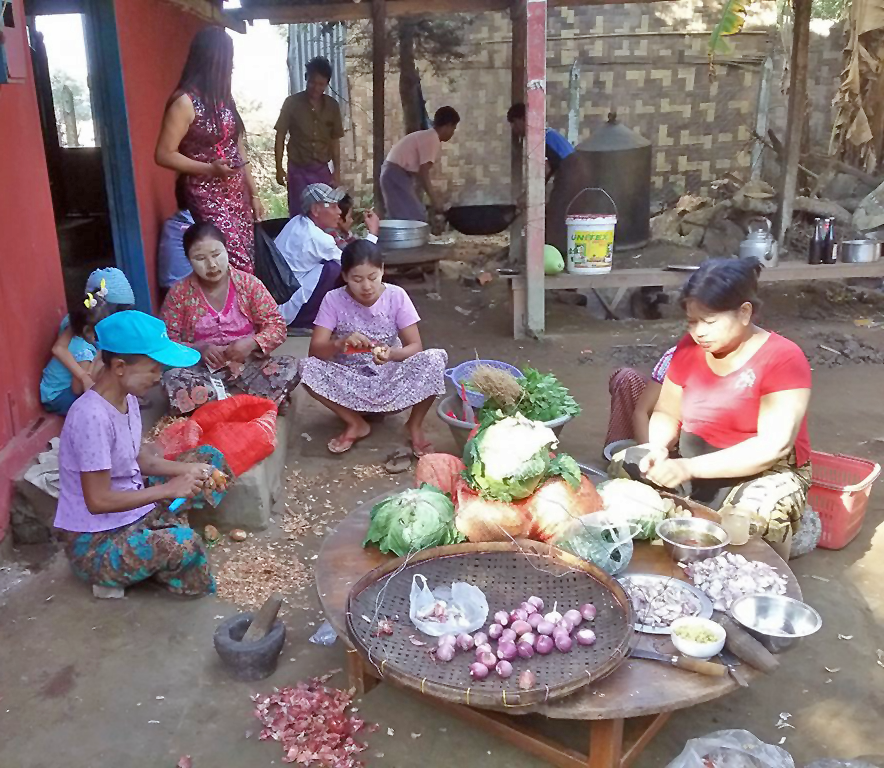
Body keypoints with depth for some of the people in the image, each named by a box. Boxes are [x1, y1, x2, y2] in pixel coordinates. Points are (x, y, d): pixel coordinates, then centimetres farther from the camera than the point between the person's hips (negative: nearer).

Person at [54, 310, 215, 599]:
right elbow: (98, 500, -26)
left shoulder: (127, 399, 0)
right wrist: (168, 489, -20)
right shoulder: (93, 417, -28)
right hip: (94, 542, -9)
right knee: (185, 545, -26)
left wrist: (186, 469, 0)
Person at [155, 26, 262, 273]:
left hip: (237, 193, 7)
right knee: (239, 269, -12)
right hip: (208, 197, -7)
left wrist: (253, 193, 15)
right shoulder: (185, 101, -12)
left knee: (249, 262, 4)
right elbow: (164, 155, -13)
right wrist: (209, 168, -22)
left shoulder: (223, 98, 11)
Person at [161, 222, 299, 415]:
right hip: (203, 368, 0)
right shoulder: (179, 293, -3)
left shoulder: (249, 283, -3)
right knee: (172, 381, -33)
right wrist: (198, 349, -21)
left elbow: (277, 326, -3)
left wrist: (252, 342, -23)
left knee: (290, 368, -26)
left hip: (247, 363, 1)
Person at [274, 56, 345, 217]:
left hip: (322, 170, 2)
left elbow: (335, 140, 10)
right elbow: (280, 136, 0)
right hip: (298, 170, -2)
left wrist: (336, 171, 5)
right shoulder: (292, 102, -3)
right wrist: (279, 168, -6)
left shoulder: (332, 106, 5)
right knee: (299, 215, -2)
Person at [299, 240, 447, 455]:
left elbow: (415, 346, -14)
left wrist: (392, 354, -36)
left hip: (392, 380, 0)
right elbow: (315, 350, -17)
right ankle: (356, 423, -6)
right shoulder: (333, 300, -11)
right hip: (351, 383, 1)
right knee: (308, 368, -27)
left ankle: (414, 425, -4)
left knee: (435, 359, -28)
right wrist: (340, 343, -38)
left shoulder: (396, 296, -10)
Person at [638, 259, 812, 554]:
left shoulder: (783, 358, -15)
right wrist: (658, 449, -17)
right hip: (690, 466, 5)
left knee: (757, 518, -36)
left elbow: (773, 446, -22)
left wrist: (690, 468, -30)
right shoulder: (689, 348, 2)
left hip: (765, 474, -5)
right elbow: (666, 414, 7)